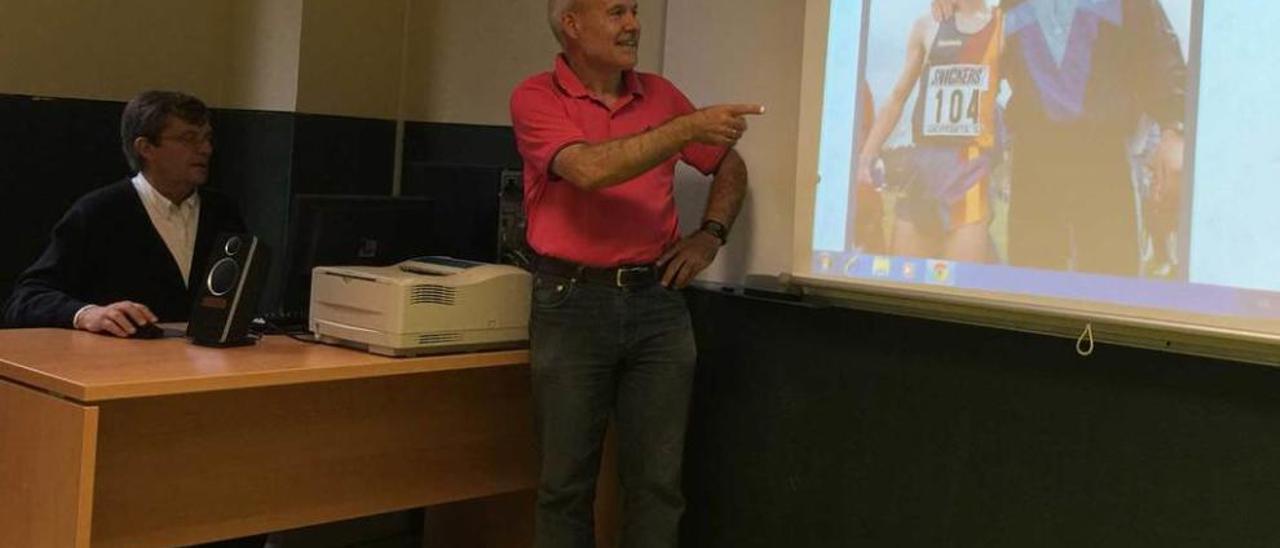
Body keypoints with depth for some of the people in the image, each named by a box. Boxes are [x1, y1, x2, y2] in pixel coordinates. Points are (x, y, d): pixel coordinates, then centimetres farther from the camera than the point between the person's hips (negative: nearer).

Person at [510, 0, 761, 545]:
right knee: (566, 484, 5)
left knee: (657, 483, 4)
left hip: (657, 300, 3)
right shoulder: (536, 97, -3)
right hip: (573, 303, -3)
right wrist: (690, 127, -23)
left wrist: (710, 235, 8)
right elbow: (590, 169, -21)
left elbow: (730, 165, 23)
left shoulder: (660, 94, 10)